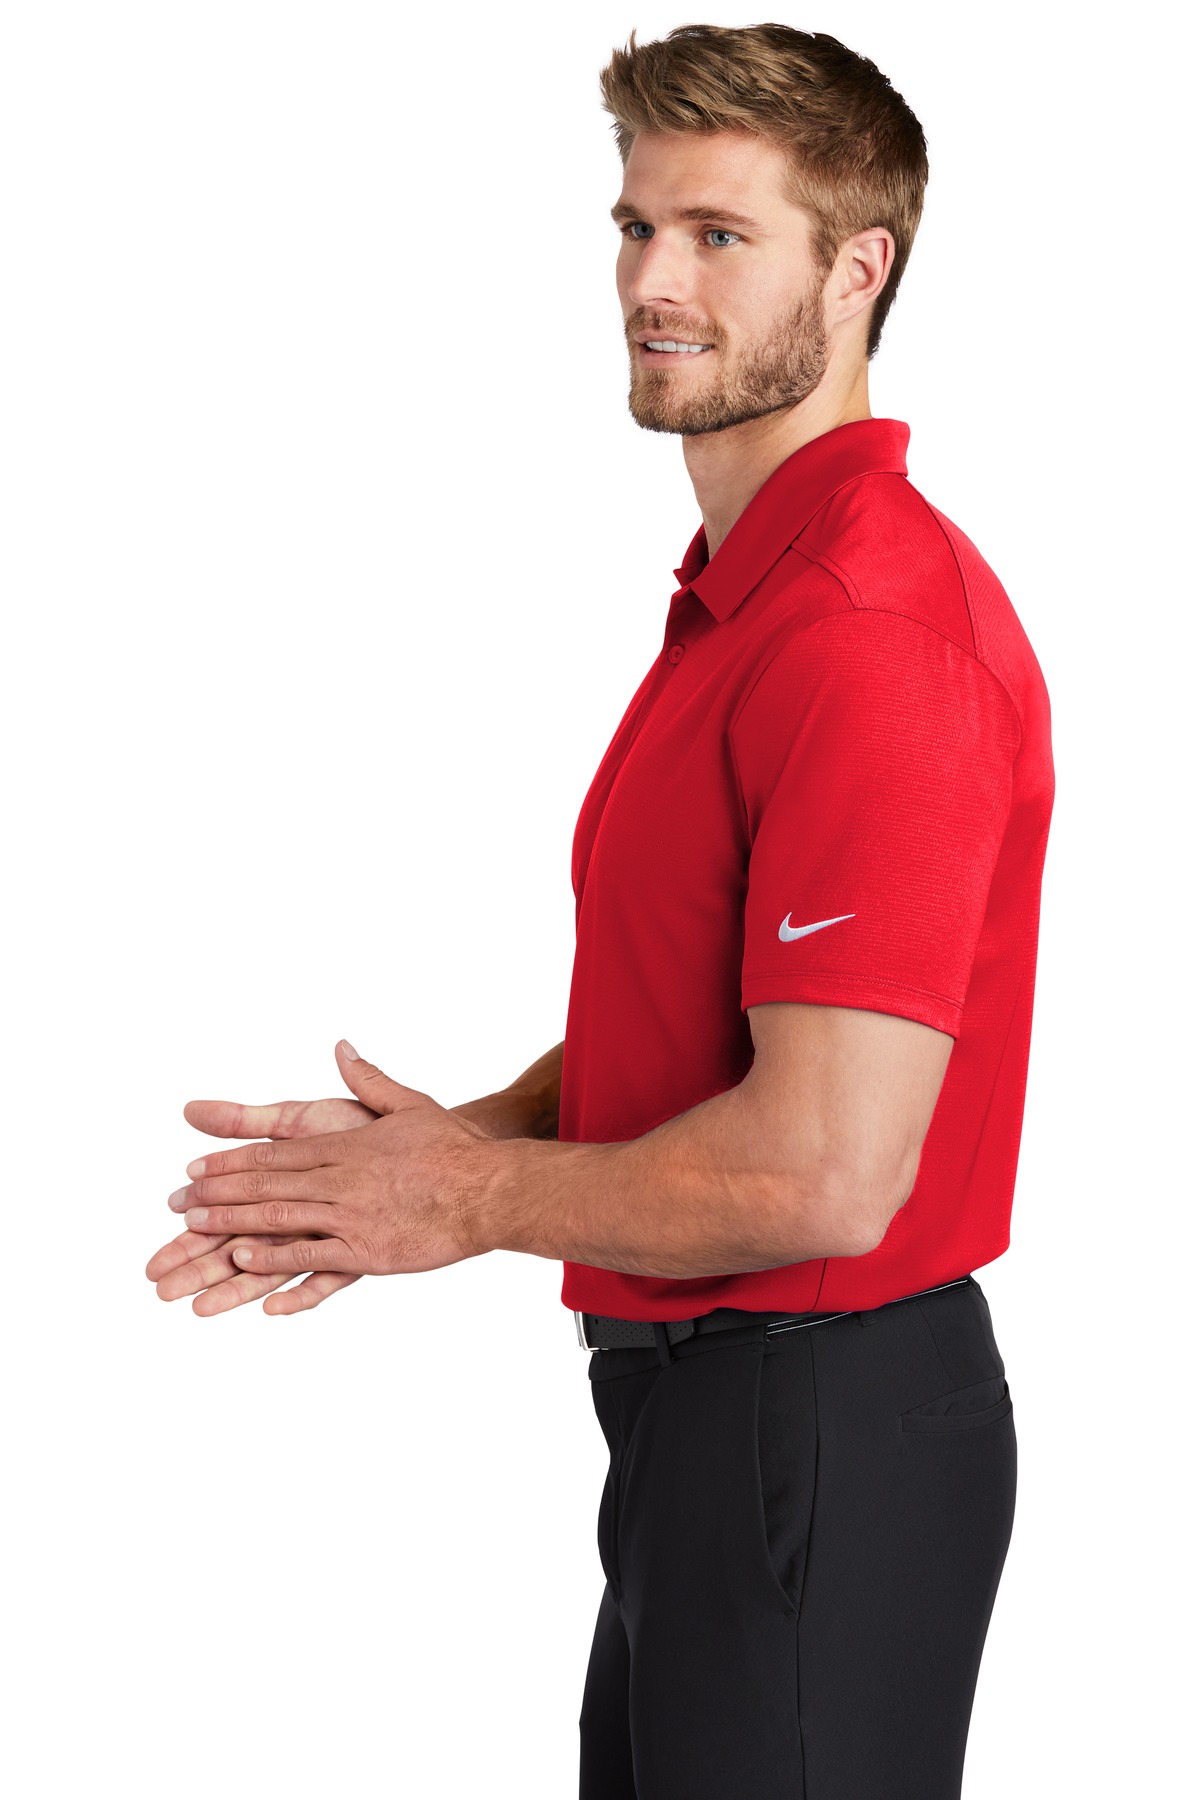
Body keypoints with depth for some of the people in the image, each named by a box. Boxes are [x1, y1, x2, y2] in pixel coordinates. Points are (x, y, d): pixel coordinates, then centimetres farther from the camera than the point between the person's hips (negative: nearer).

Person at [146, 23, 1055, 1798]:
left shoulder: (875, 633, -23)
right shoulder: (741, 592, 12)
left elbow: (819, 1172, -27)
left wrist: (478, 1198, -12)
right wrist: (424, 1153, 4)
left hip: (816, 1442, -10)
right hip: (702, 1415, 10)